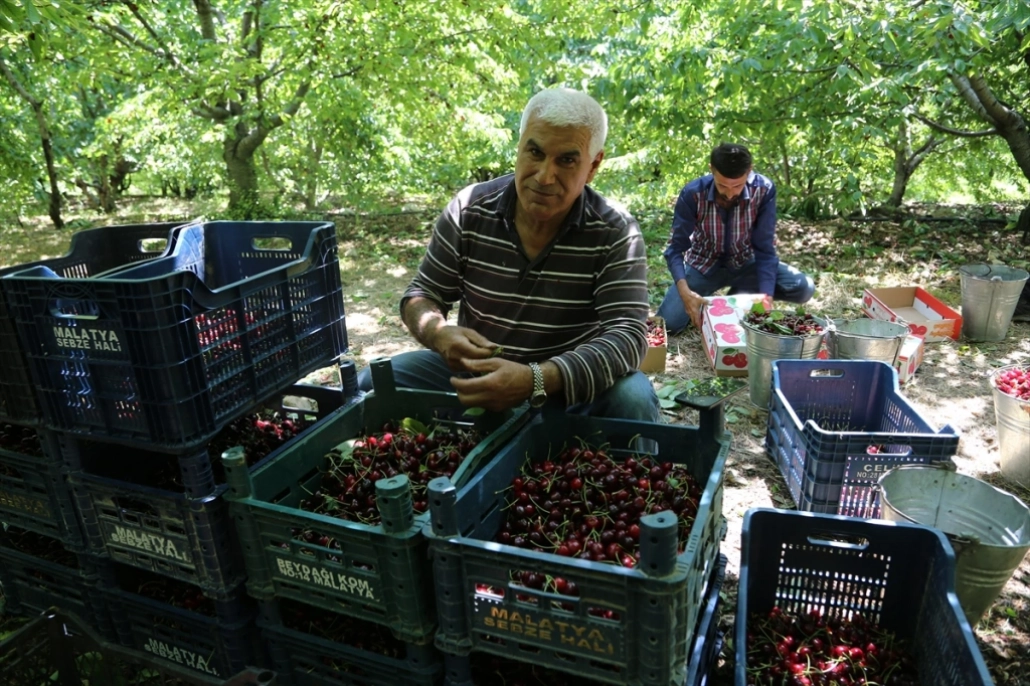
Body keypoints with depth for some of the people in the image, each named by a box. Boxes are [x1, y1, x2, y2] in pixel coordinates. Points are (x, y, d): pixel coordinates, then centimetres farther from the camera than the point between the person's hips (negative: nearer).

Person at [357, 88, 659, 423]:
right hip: (474, 370, 2)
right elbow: (421, 296, -1)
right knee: (371, 384, -16)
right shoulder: (469, 210, -9)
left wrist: (536, 380, -43)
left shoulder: (616, 234, -16)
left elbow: (628, 333, -27)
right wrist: (440, 334, -27)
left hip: (569, 379, -1)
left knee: (633, 399, -31)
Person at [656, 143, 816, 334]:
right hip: (704, 265, -1)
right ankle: (704, 302, 11)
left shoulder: (764, 190, -23)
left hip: (744, 264, 2)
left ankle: (739, 295, 4)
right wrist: (685, 292, -39)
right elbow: (676, 248, -22)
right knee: (668, 323, -22)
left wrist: (766, 296, -32)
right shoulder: (692, 193, -25)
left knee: (804, 288, -19)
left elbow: (764, 248, -20)